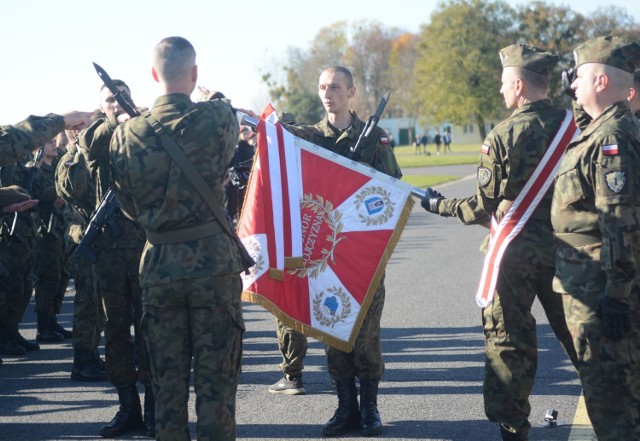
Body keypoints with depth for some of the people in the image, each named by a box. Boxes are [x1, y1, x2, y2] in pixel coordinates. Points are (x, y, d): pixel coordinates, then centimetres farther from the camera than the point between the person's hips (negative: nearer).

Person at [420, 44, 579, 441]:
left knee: (509, 340, 7)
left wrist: (441, 206, 5)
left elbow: (486, 207, -9)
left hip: (517, 251, -4)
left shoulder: (504, 135, -12)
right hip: (564, 248, 4)